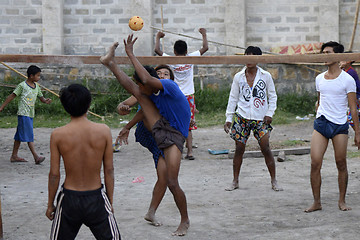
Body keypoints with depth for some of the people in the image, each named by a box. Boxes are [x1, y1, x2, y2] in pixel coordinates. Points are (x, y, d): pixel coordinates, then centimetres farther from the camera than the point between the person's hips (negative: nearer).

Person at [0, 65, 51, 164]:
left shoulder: (36, 87, 11)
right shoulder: (22, 85, -10)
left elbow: (41, 97, 15)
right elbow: (12, 96, -5)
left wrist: (46, 100, -9)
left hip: (31, 114, 8)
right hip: (23, 114, -8)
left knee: (19, 135, 13)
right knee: (29, 136, -10)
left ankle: (14, 156, 19)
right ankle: (36, 157, -15)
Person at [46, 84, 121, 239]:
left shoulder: (57, 135, -11)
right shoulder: (103, 131, -10)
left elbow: (54, 174, -6)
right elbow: (109, 170, -4)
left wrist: (50, 204, 7)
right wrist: (110, 202, 7)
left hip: (69, 198, 0)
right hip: (96, 198, 0)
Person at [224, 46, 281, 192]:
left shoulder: (265, 76, 2)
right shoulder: (238, 77, 5)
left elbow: (272, 96, 8)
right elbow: (233, 98, 10)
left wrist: (269, 113, -3)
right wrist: (228, 118, 7)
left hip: (261, 119, -1)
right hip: (242, 118, 1)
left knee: (265, 148, -7)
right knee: (239, 149, 2)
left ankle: (274, 181, 5)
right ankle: (235, 181, 13)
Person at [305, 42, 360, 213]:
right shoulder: (319, 79, 11)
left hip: (340, 125, -3)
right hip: (320, 123, 3)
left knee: (341, 164, 3)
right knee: (315, 163, -6)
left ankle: (342, 201, 17)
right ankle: (317, 202, 3)